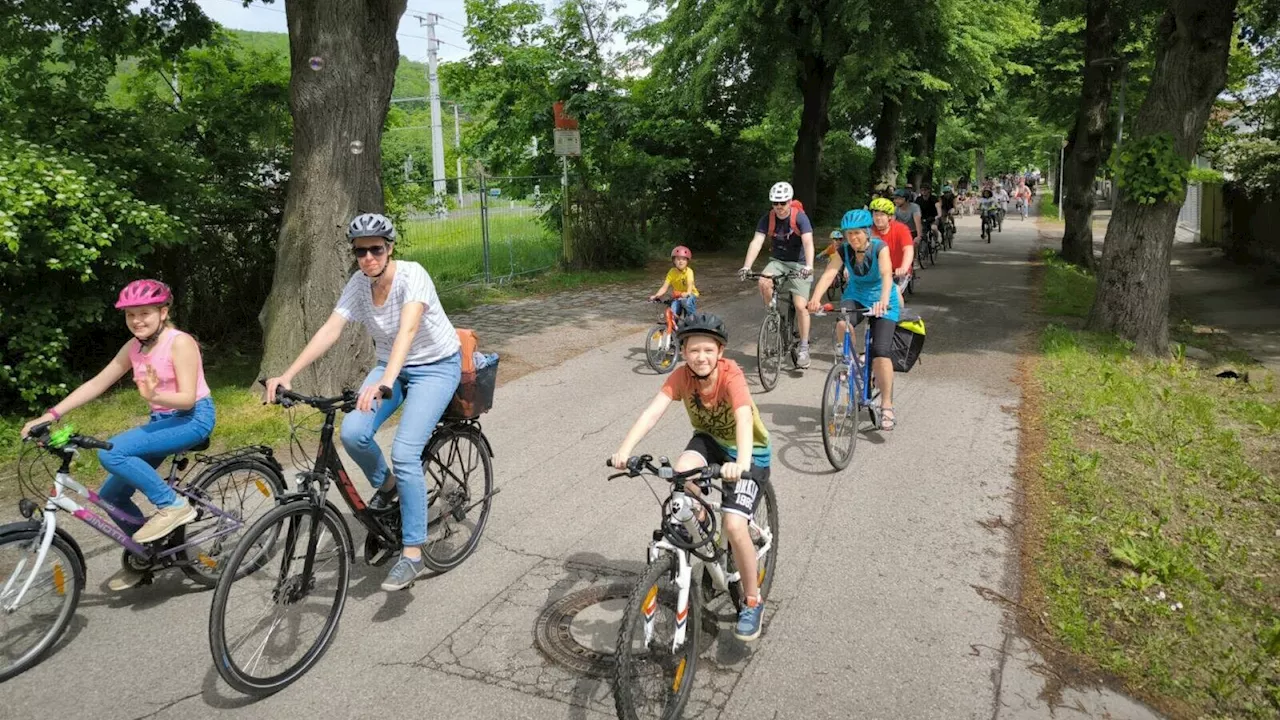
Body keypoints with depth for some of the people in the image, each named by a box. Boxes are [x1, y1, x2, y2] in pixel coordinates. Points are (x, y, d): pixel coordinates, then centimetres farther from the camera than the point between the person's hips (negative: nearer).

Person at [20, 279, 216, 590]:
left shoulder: (180, 343, -17)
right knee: (111, 496, 5)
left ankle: (172, 505, -14)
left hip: (194, 418, -8)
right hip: (162, 421, 8)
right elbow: (97, 384, 5)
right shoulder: (134, 348, 5)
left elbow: (188, 398, -21)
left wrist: (154, 395, -39)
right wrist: (51, 414, -3)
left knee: (111, 453, -26)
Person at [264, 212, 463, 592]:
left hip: (436, 366, -5)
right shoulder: (359, 284, -8)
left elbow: (408, 329, -40)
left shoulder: (411, 275, -24)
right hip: (391, 365, 6)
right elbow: (330, 329, -16)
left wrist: (385, 383, -55)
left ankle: (412, 553, -7)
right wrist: (288, 375, -28)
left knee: (404, 453, -20)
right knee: (352, 432, -20)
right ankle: (385, 485, 13)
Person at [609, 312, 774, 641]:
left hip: (750, 452, -4)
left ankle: (753, 601, 3)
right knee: (683, 470, -31)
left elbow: (744, 419, -44)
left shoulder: (731, 374, -29)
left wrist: (741, 463, -62)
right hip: (710, 440, 4)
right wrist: (625, 449, -44)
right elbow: (652, 411, -28)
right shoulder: (682, 376, -17)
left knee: (734, 524, -21)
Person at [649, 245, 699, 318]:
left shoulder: (689, 271, -16)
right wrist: (656, 295, -29)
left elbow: (690, 284, -32)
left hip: (690, 295, -3)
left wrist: (687, 293, -54)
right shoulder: (672, 272, -8)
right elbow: (664, 287, -11)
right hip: (677, 296, 3)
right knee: (673, 314, -21)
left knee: (686, 301, -37)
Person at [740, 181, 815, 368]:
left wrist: (809, 266, -45)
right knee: (764, 283, -30)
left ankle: (804, 347, 1)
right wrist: (746, 267, -33)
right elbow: (757, 242, -19)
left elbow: (808, 242, -28)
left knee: (800, 305, -12)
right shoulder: (767, 219, -9)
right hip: (777, 261, 3)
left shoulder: (800, 217, -17)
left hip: (798, 264, -3)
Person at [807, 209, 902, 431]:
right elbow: (828, 274, -27)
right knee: (842, 325, -32)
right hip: (855, 296, 3)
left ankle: (887, 406, -8)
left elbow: (886, 274, -37)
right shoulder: (844, 251, -13)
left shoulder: (879, 247, -21)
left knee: (881, 351, -16)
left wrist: (883, 300, -56)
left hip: (882, 301, -3)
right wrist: (815, 298, -46)